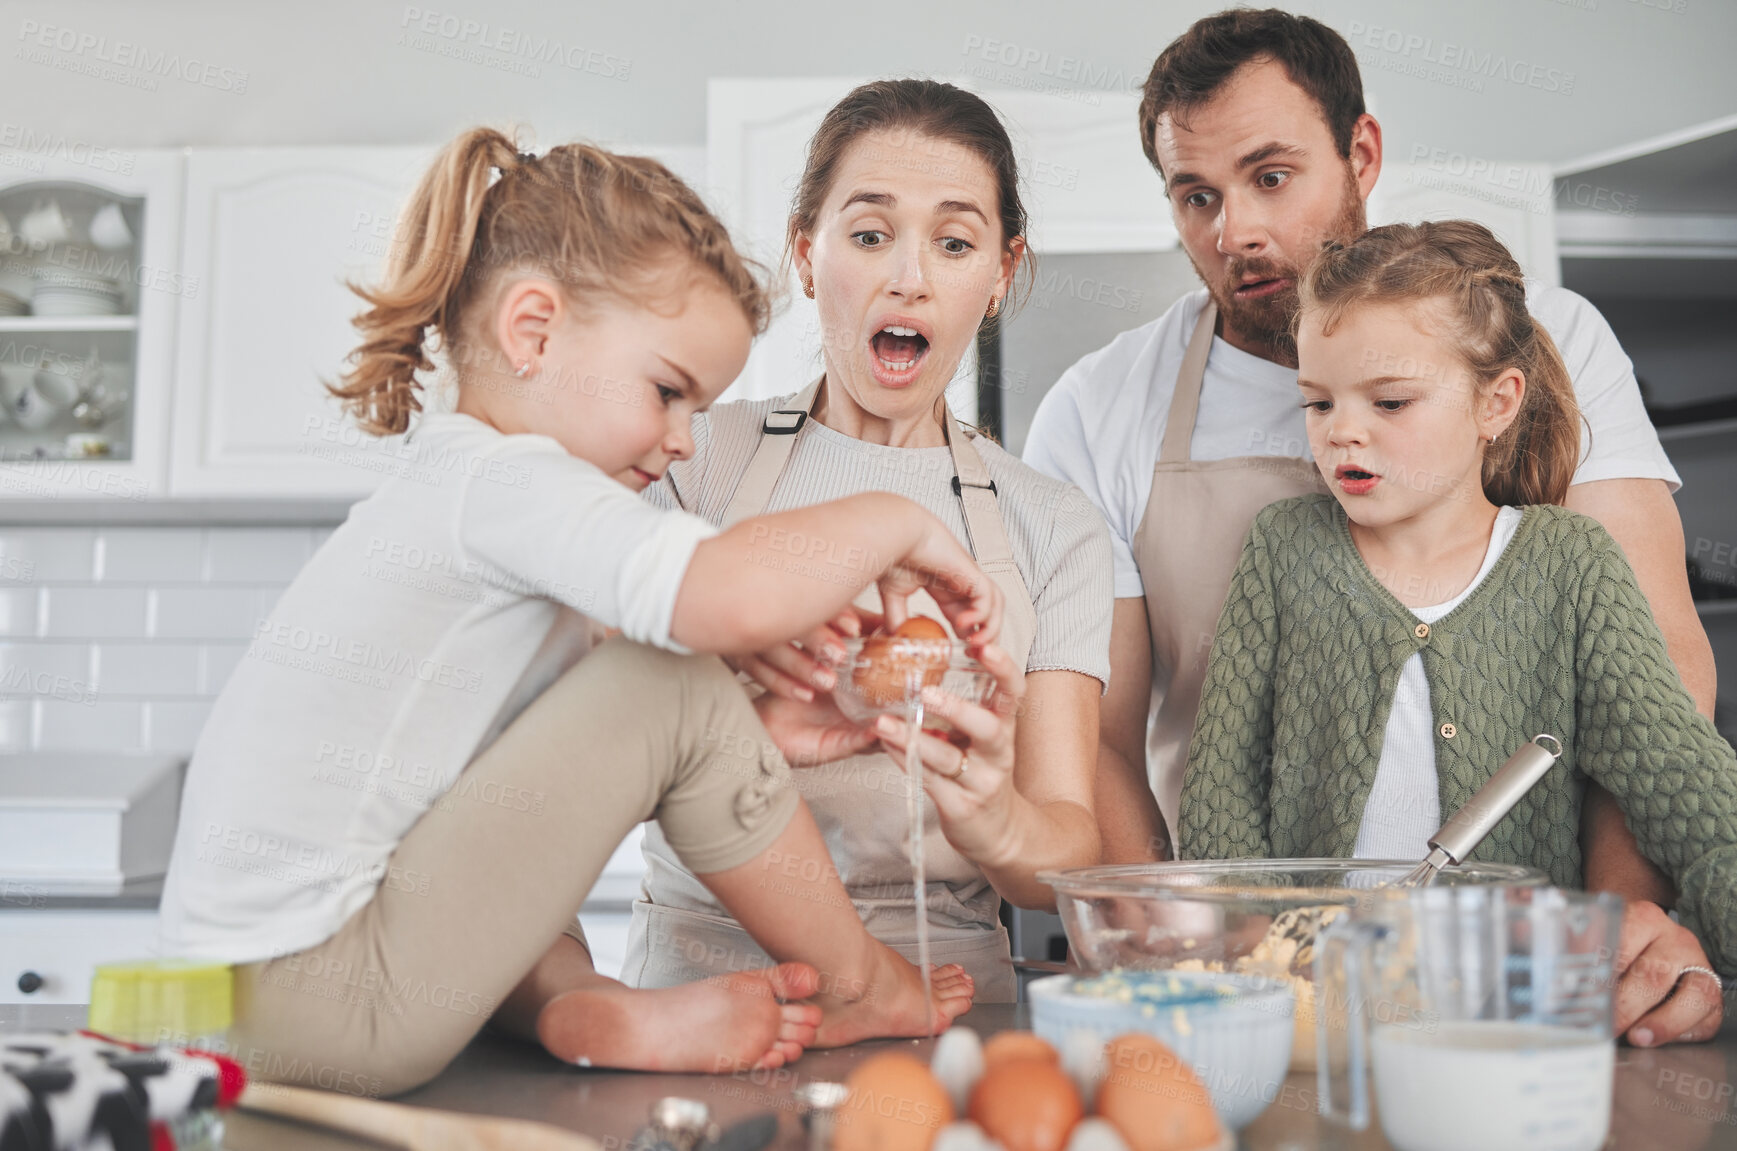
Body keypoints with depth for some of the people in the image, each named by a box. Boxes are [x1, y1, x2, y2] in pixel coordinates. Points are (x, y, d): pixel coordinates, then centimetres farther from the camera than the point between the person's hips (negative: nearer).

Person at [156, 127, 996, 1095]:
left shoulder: (453, 488, 15)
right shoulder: (503, 480, -16)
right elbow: (737, 598, -34)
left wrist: (756, 742, 0)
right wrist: (893, 523, -15)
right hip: (320, 1006, -10)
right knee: (675, 689, -13)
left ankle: (578, 1005, 0)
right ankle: (857, 987, 6)